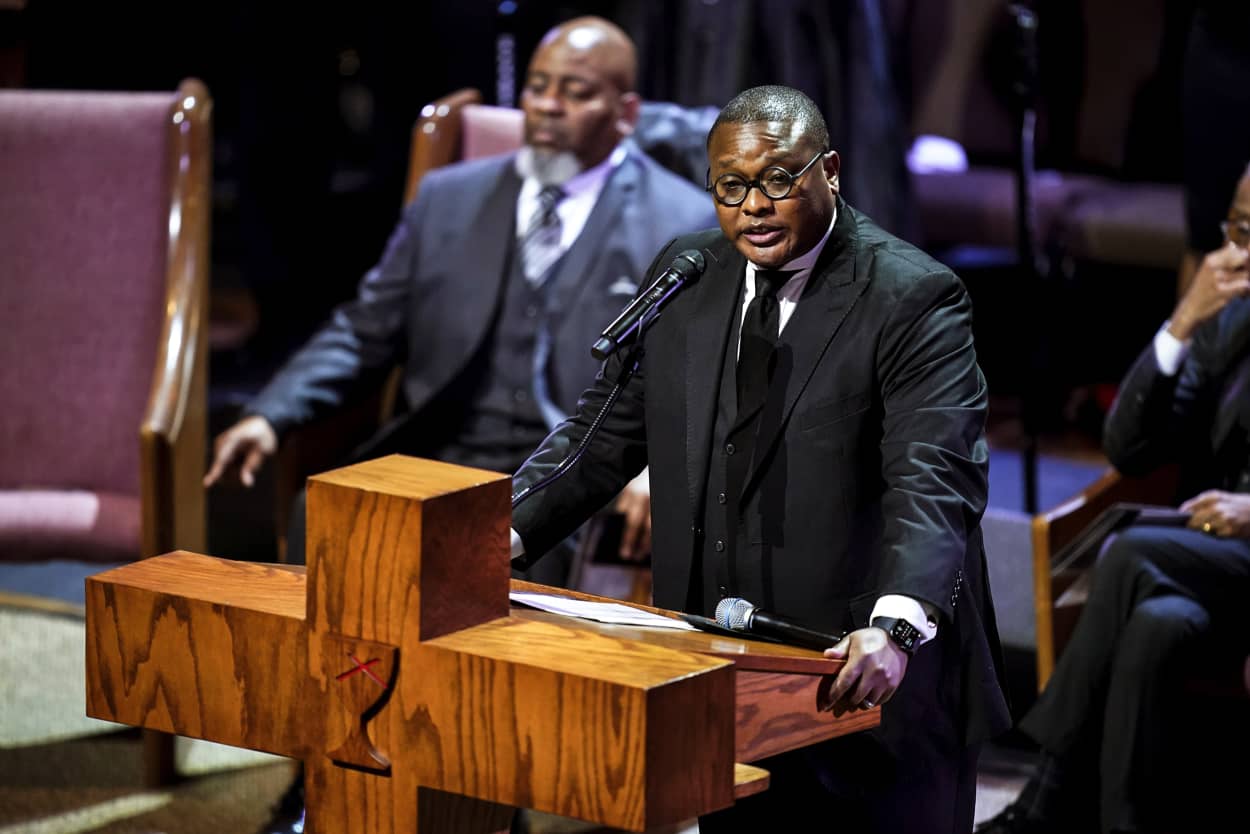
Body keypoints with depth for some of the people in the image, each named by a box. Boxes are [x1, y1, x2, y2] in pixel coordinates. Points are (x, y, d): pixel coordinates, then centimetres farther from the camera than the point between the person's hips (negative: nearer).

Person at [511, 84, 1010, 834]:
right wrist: (502, 536, -5)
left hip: (868, 683, -5)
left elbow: (935, 482, -23)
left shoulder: (912, 299, -11)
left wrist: (896, 627, -40)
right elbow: (604, 433, 11)